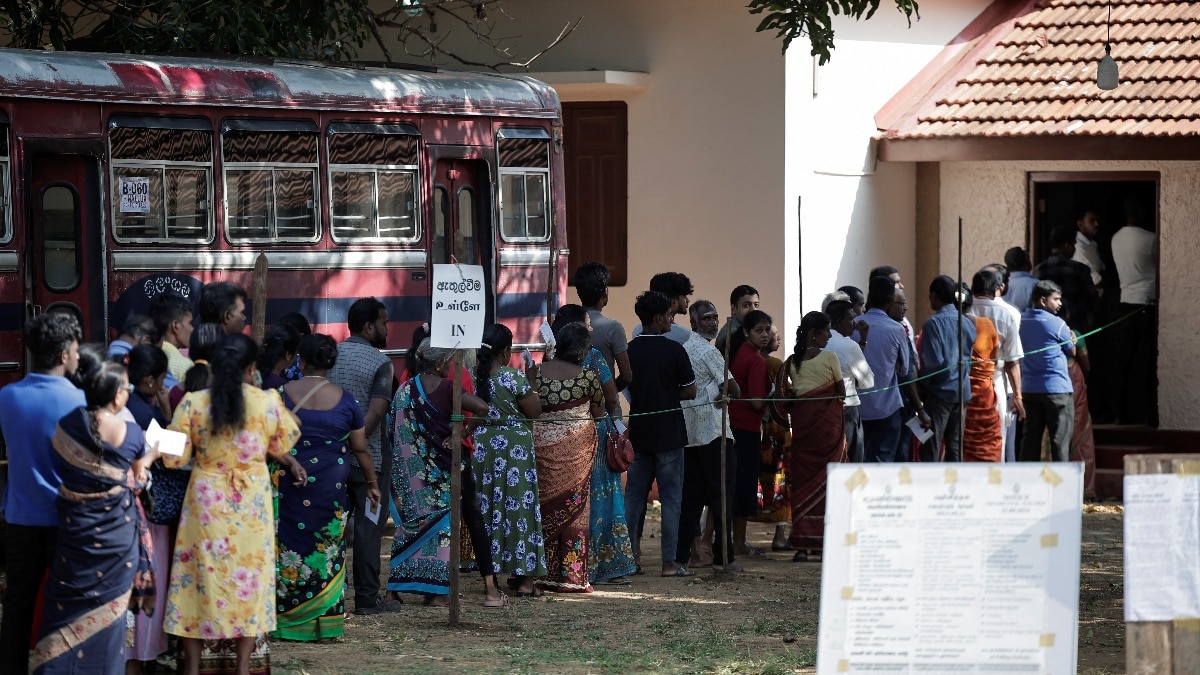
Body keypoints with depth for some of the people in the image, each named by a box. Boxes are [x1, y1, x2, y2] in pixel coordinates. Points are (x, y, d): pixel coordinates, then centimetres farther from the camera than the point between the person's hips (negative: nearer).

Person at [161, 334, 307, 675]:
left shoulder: (193, 403, -11)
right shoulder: (267, 402, -9)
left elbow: (174, 458, -5)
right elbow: (281, 446, 7)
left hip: (207, 504, 0)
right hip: (250, 505, 0)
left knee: (200, 577, 9)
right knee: (248, 579, 11)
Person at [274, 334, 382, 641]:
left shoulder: (282, 394, -3)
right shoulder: (344, 400, 0)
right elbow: (360, 448, 6)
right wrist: (372, 483, 17)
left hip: (288, 485, -1)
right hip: (331, 487, 1)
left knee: (288, 547, 5)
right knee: (327, 552, 7)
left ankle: (286, 619, 5)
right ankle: (324, 623, 9)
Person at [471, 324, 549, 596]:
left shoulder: (472, 377, -1)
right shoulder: (514, 378, -15)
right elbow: (534, 411, -8)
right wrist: (530, 386, 5)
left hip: (481, 448, 5)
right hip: (514, 447, -5)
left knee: (487, 507, 11)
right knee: (518, 506, 1)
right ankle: (524, 578, 2)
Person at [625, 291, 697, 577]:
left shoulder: (629, 350, 3)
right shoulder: (673, 350, -11)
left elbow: (625, 389, 11)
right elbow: (690, 391, -7)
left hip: (638, 432, 5)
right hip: (668, 433, -5)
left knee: (633, 495, 11)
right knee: (670, 498, 0)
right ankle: (669, 562, -2)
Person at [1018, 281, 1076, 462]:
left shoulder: (1021, 321, 7)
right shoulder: (1057, 324, -10)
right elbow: (1072, 351, 1)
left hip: (1029, 388, 6)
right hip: (1057, 389, -6)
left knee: (1030, 437, 8)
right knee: (1060, 440, -2)